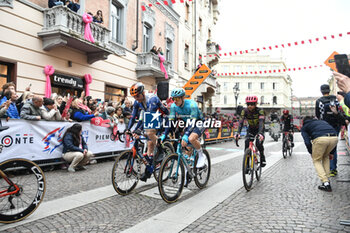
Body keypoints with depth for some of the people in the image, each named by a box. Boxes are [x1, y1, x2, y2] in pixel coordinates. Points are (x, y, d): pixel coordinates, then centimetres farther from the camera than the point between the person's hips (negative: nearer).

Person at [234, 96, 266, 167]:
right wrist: (238, 133, -47)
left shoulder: (260, 111, -27)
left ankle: (262, 159, 1)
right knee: (247, 143, -19)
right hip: (250, 129, 3)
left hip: (259, 129, -2)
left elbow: (261, 122, -41)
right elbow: (241, 122, -30)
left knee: (259, 143, -25)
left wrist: (260, 133, -58)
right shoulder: (245, 111, -20)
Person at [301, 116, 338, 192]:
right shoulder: (322, 121, 39)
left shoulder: (304, 127, 25)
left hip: (320, 139, -4)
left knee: (316, 160, 16)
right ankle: (327, 179, 27)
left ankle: (326, 183, 4)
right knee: (325, 156, 30)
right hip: (334, 138, 5)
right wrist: (330, 152, 38)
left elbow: (307, 142, 12)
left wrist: (312, 153, 27)